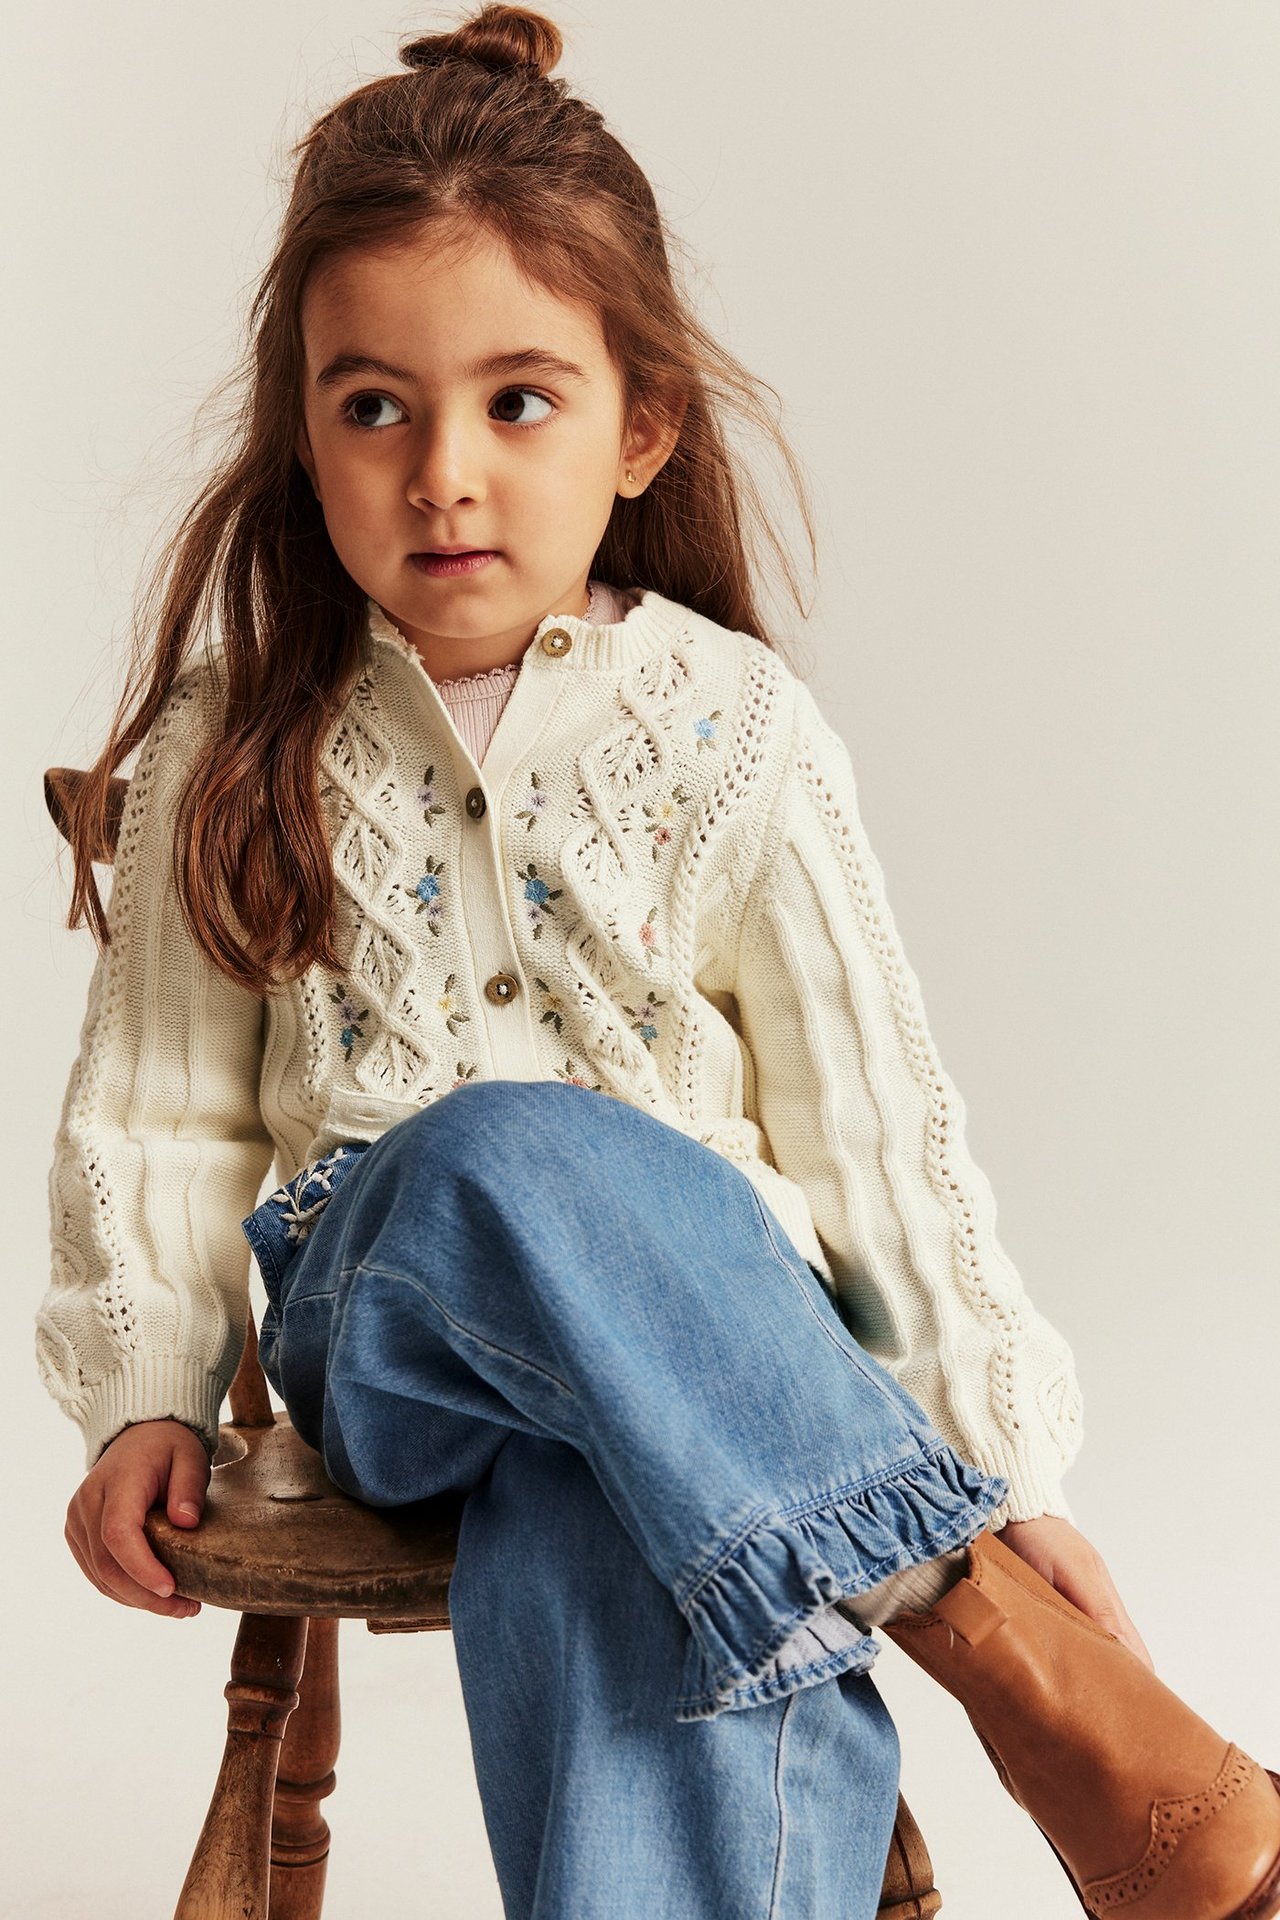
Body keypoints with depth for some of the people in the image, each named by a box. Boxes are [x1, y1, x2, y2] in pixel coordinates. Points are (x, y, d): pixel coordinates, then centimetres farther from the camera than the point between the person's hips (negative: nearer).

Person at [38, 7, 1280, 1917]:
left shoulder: (731, 734, 2)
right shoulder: (240, 742, 6)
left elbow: (874, 1120, 2)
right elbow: (155, 1111, 12)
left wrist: (1004, 1465, -3)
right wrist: (146, 1395, -1)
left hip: (701, 1301, -1)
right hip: (379, 1321, 1)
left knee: (609, 1558, -39)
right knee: (505, 1158, -38)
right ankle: (1006, 1656, -36)